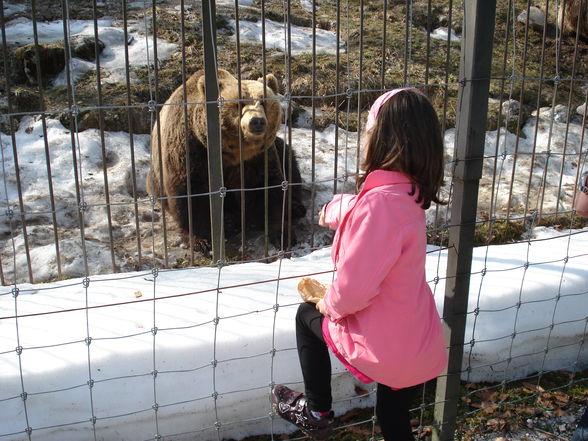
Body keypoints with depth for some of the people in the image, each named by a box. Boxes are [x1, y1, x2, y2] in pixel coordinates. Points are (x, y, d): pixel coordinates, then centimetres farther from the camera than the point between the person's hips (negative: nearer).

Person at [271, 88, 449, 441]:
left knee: (307, 317, 18)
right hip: (421, 348, 7)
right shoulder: (409, 193, -2)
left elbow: (354, 286, -27)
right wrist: (334, 210, 35)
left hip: (385, 351, -7)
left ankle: (316, 412, 33)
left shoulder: (380, 203, -30)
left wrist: (330, 305, -7)